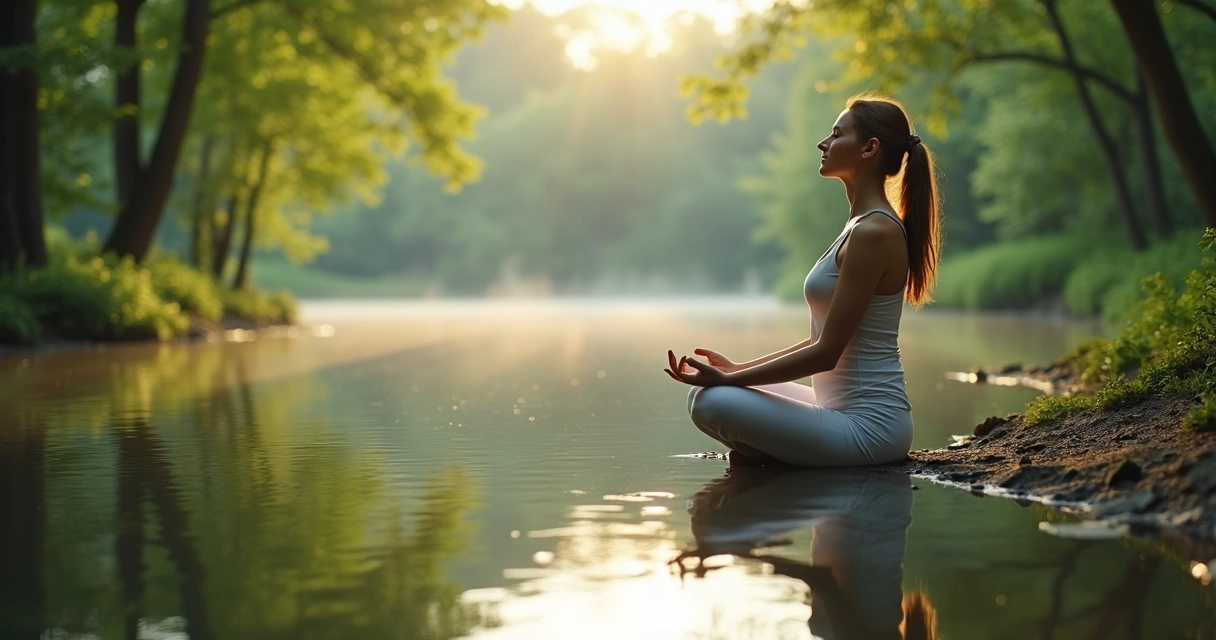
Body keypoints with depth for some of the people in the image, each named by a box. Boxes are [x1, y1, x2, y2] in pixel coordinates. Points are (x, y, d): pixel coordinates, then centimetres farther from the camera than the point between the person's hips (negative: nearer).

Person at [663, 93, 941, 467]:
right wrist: (737, 369, 12)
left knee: (714, 404, -24)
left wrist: (728, 378, -15)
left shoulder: (874, 232, -17)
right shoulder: (867, 226, 14)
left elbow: (826, 352, -19)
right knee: (704, 394, 11)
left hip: (869, 425, -10)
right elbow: (823, 340, 17)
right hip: (848, 411, 10)